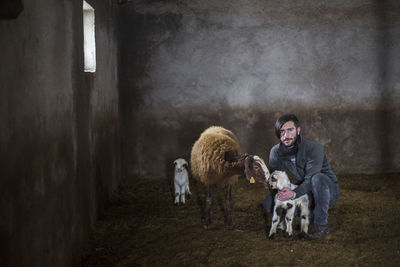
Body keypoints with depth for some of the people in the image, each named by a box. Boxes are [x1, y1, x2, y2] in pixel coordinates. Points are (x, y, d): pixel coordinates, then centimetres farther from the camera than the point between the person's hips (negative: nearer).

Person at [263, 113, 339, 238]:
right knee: (268, 202, -16)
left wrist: (295, 193, -50)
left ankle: (320, 223, -21)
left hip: (328, 191, -5)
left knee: (318, 178, -40)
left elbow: (310, 180, -32)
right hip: (303, 192, 5)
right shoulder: (276, 152, -8)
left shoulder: (314, 148, -25)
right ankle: (310, 215, 0)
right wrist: (281, 192, -28)